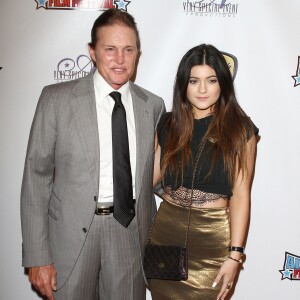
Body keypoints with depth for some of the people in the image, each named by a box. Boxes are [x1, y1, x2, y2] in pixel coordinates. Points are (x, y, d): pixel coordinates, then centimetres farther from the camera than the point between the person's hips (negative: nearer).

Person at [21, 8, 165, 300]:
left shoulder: (153, 105, 3)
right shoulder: (56, 99, -7)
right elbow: (36, 176, -7)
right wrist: (37, 257, -9)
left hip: (130, 232, 3)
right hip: (72, 232, -2)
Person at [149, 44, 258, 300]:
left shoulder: (239, 129, -7)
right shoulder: (168, 124, 2)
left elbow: (240, 194, -9)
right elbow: (152, 174, 7)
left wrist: (235, 254, -12)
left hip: (213, 236, -2)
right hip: (166, 230, 3)